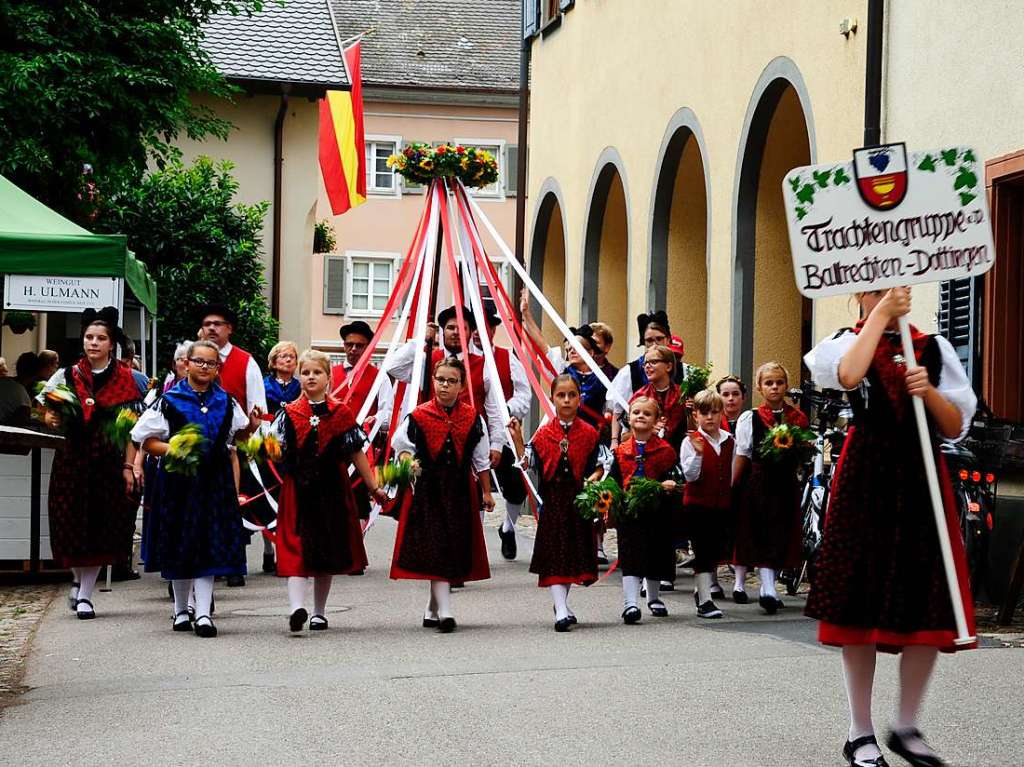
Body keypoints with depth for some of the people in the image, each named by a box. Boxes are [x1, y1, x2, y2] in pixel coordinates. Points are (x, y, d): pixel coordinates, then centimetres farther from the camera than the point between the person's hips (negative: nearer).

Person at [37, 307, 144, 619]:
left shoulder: (126, 379, 0)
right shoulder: (67, 376, 5)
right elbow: (47, 411, 13)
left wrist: (128, 466, -7)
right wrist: (52, 419, -11)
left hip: (110, 462, -1)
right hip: (72, 460, 1)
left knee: (103, 525, 1)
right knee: (72, 524, 4)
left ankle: (85, 593, 12)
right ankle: (78, 579, 31)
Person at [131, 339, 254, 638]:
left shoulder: (227, 403, 10)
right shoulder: (169, 401, -1)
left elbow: (241, 433, 24)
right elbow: (146, 440, -1)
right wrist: (172, 450, -15)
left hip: (215, 480, 2)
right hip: (178, 479, -2)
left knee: (209, 545, -4)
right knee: (180, 545, 7)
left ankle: (203, 613, -5)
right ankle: (181, 610, 22)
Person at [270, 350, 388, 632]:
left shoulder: (341, 413, 4)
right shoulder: (289, 414, 3)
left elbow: (356, 454, 8)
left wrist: (373, 487, 9)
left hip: (332, 490, 1)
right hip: (298, 490, -1)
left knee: (328, 553, 9)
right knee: (296, 549, -13)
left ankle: (319, 612, 21)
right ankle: (297, 607, -24)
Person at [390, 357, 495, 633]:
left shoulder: (471, 417, 4)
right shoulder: (419, 416, -3)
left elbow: (481, 459, 9)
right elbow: (399, 442, 8)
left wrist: (486, 492, 10)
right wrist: (407, 459, -13)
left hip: (461, 489, 3)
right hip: (428, 488, -3)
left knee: (455, 549, 7)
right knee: (435, 550, -9)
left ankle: (432, 611, 22)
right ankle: (444, 612, -11)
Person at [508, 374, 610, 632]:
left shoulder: (589, 433, 2)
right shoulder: (543, 434, 3)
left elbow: (603, 462, 4)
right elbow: (527, 463, 2)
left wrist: (594, 476, -14)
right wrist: (517, 438, -7)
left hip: (579, 497, 1)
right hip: (553, 499, -1)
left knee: (576, 550, 9)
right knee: (554, 553, -5)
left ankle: (561, 604, 28)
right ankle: (561, 611, -8)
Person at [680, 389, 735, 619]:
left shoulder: (729, 441, 7)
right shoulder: (691, 442, -9)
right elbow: (690, 475, -16)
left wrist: (730, 496, 11)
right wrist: (698, 453, -29)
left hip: (722, 503, 5)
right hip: (698, 503, -5)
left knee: (717, 550, 12)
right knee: (702, 552, -5)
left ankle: (704, 589, 31)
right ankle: (704, 601, -4)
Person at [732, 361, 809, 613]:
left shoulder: (798, 419, 7)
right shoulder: (749, 419, 1)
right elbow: (742, 457, 2)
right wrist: (734, 487, -2)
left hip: (786, 485, 3)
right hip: (757, 483, -3)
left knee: (781, 537, 5)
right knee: (761, 536, -8)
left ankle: (767, 588, 17)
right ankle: (768, 589, -11)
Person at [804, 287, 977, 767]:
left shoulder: (934, 348, 10)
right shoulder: (847, 343, 2)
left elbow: (956, 427, 6)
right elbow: (848, 376, -23)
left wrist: (928, 392, -12)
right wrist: (879, 317, -14)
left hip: (921, 481, 3)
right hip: (866, 480, -3)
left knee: (928, 609, 1)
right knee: (860, 606, 1)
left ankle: (907, 728, 18)